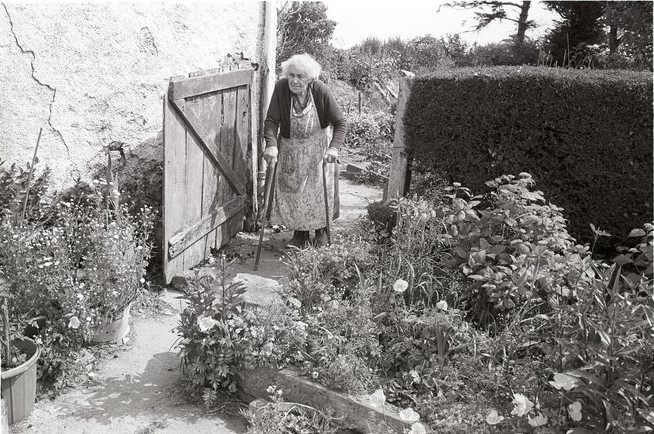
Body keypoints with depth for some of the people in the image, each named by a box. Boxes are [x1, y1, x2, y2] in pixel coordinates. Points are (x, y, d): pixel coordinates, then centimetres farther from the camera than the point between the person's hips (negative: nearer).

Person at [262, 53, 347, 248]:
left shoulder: (321, 91, -23)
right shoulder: (281, 88, -20)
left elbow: (340, 123, -18)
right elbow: (271, 120, -19)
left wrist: (334, 147, -32)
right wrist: (271, 144, -35)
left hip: (318, 146, -1)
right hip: (290, 148, 1)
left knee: (319, 188, 5)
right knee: (292, 189, 2)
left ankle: (321, 230, 26)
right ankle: (300, 233, 17)